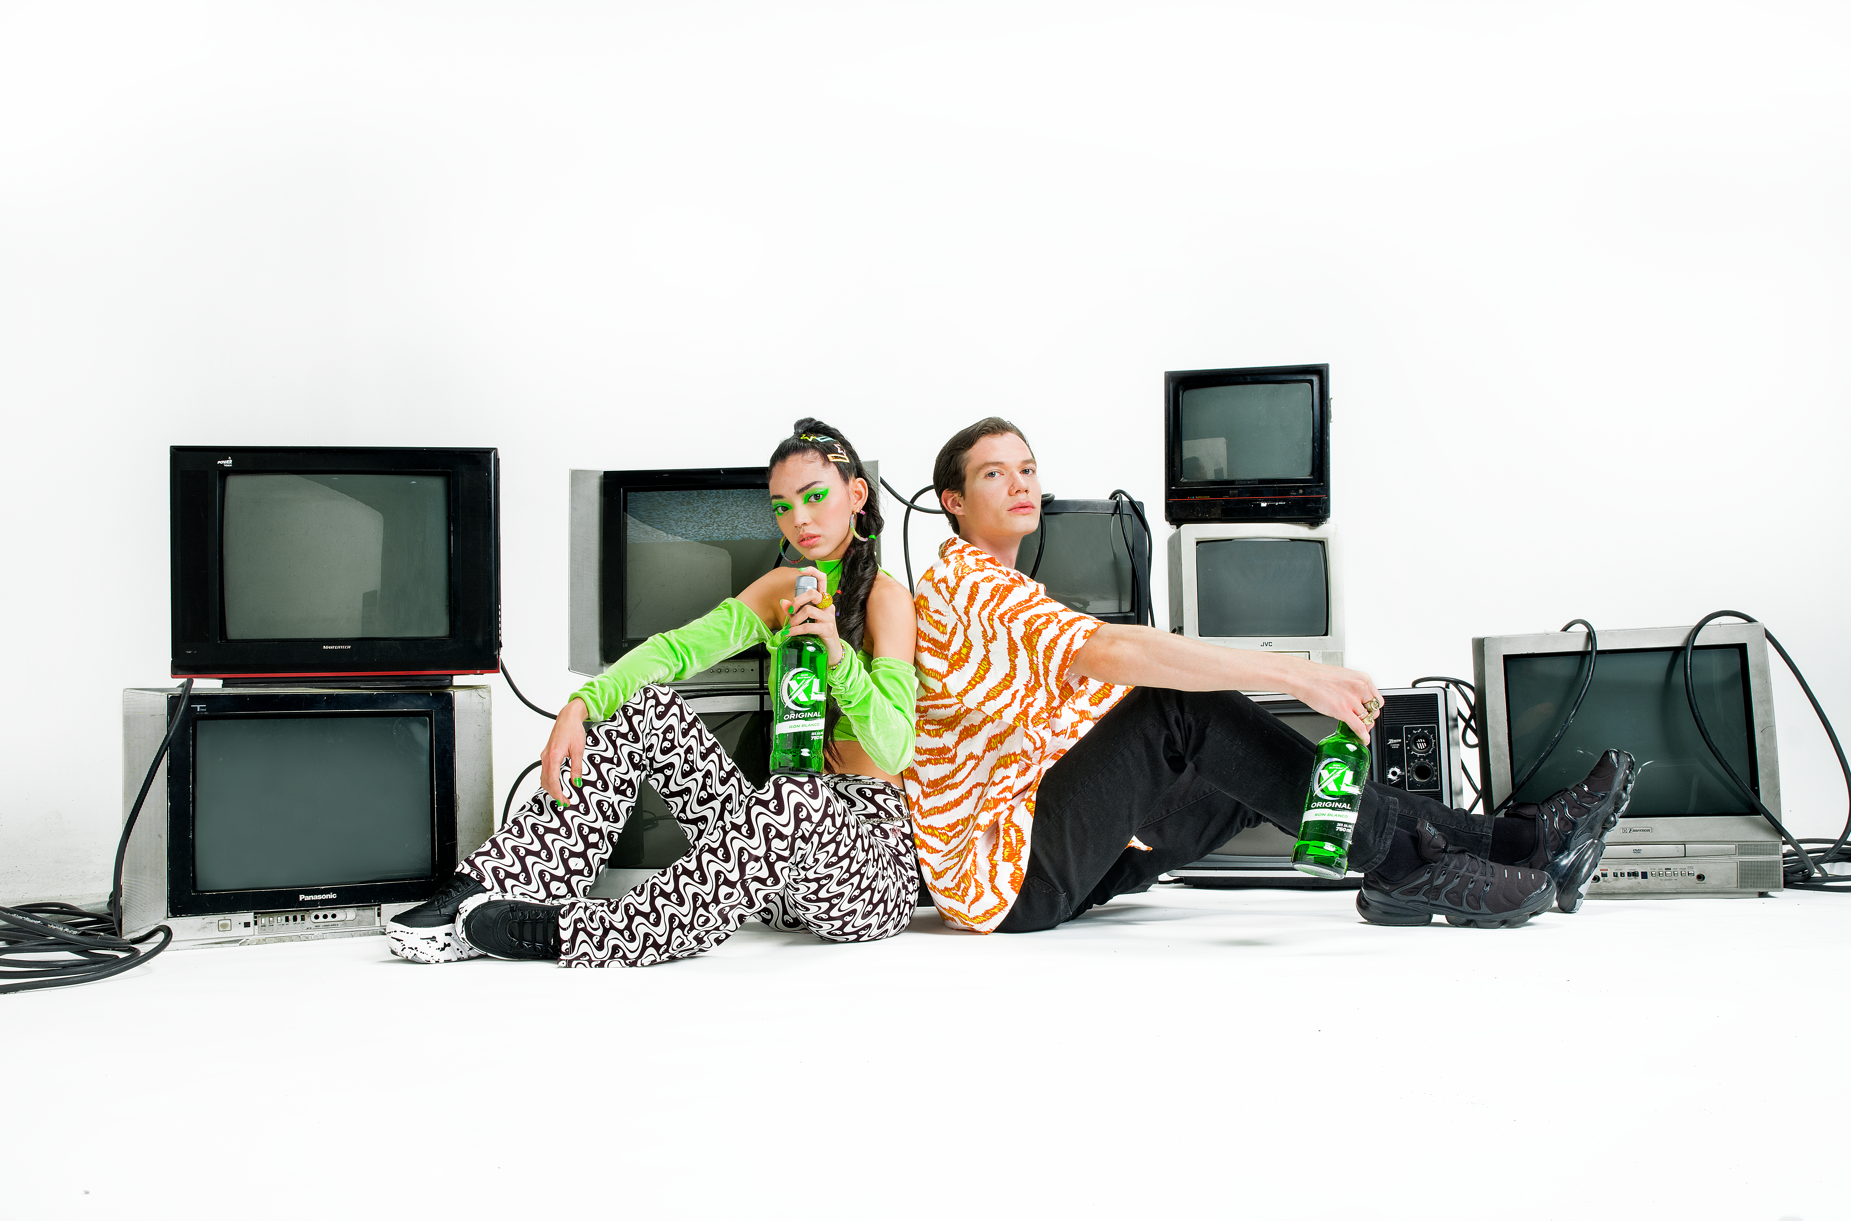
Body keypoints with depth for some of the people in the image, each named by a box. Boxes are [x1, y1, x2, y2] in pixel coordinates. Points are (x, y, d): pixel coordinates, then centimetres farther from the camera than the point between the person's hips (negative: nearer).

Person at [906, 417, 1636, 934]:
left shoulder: (1004, 595, 25)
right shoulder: (964, 581, -11)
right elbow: (1107, 653, -27)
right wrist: (1294, 674, -31)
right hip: (1003, 875, -9)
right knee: (1177, 707, -25)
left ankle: (1512, 841, -8)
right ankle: (1404, 865, -21)